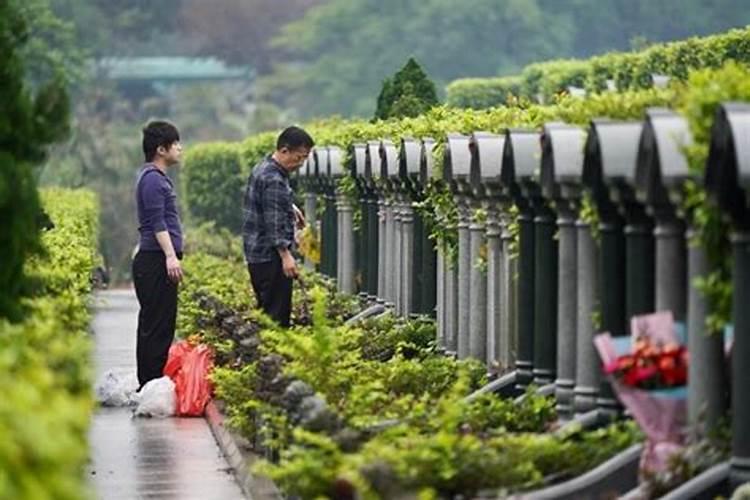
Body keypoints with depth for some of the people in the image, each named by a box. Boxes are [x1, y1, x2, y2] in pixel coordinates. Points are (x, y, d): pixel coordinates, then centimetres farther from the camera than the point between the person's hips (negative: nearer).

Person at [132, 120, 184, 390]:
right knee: (158, 326, -11)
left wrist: (172, 256, 27)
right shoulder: (152, 179, -12)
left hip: (157, 260, 11)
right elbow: (157, 222, -20)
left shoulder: (158, 177, 21)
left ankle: (148, 384, 15)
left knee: (152, 325, 11)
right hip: (156, 260, -11)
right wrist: (170, 256, -26)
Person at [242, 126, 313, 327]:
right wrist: (286, 255, -28)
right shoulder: (274, 180, -19)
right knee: (277, 313, -8)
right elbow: (274, 222, -25)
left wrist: (290, 208, 24)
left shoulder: (263, 168, 14)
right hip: (271, 255, -10)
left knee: (266, 310, 13)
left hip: (256, 253, 10)